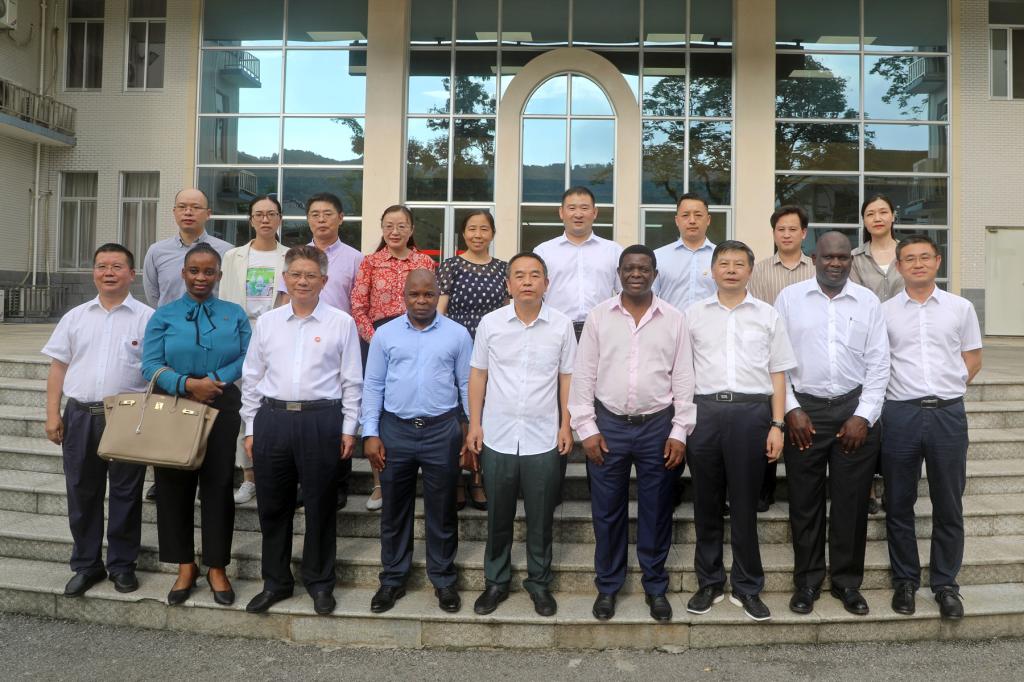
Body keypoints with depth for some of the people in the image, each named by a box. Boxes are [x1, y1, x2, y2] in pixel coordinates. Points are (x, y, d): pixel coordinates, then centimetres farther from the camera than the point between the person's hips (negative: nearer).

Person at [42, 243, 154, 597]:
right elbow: (58, 368, 11)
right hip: (80, 415, 3)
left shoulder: (147, 318, -1)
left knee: (125, 494, 6)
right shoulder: (75, 317, 10)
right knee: (82, 492, 11)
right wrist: (53, 415, 4)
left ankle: (122, 564, 20)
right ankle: (86, 564, 25)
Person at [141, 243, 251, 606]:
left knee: (218, 486, 4)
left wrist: (216, 380, -17)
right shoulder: (164, 315, 4)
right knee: (175, 487, 6)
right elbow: (150, 366, -6)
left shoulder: (235, 314, 7)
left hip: (222, 408, 0)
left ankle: (216, 568, 17)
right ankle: (185, 566, 22)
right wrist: (187, 384, -20)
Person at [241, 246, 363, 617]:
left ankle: (320, 581, 23)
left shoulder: (341, 323, 1)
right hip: (272, 418, 3)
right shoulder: (267, 322, 9)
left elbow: (352, 380, 2)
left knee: (320, 505, 6)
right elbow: (251, 377, 12)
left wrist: (349, 429, -1)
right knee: (272, 505, 11)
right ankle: (275, 581, 27)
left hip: (321, 420, -3)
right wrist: (251, 428, 8)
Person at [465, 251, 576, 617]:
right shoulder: (490, 323, -1)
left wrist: (566, 425, 0)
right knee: (498, 516, 13)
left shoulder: (562, 325, -2)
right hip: (497, 437, 1)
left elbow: (567, 378, 4)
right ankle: (496, 581, 30)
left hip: (543, 439, 0)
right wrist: (474, 424, 1)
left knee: (541, 518, 10)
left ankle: (539, 582, 28)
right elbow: (478, 375, 4)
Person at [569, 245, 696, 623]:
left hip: (658, 426, 0)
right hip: (608, 424, 0)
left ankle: (656, 586, 26)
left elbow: (683, 379, 3)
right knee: (608, 511, 8)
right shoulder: (599, 316, 1)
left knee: (656, 511, 10)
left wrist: (679, 432, -2)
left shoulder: (674, 319, 2)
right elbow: (584, 375, 1)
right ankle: (608, 586, 25)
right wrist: (587, 428, -4)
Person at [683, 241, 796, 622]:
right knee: (706, 503, 7)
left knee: (745, 504, 3)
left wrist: (777, 425, 1)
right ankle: (709, 583, 20)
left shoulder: (767, 316, 10)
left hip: (751, 409, -1)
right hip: (705, 409, 1)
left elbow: (777, 374, 9)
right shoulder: (693, 315, 11)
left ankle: (747, 588, 16)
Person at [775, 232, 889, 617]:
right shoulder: (789, 298, 3)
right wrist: (791, 409, -6)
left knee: (851, 501, 7)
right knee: (805, 500, 6)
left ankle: (847, 581, 23)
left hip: (855, 411, 1)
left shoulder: (868, 302, 5)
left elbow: (878, 364, 3)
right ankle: (807, 581, 20)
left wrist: (864, 416, -5)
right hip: (804, 410, -1)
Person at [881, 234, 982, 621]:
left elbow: (973, 359, 13)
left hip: (948, 412, 1)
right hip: (899, 413, 0)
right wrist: (900, 388, 1)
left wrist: (949, 386, 3)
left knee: (948, 506, 7)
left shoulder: (960, 308, 7)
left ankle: (945, 584, 20)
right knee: (899, 505, 7)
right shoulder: (884, 311, 4)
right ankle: (905, 581, 20)